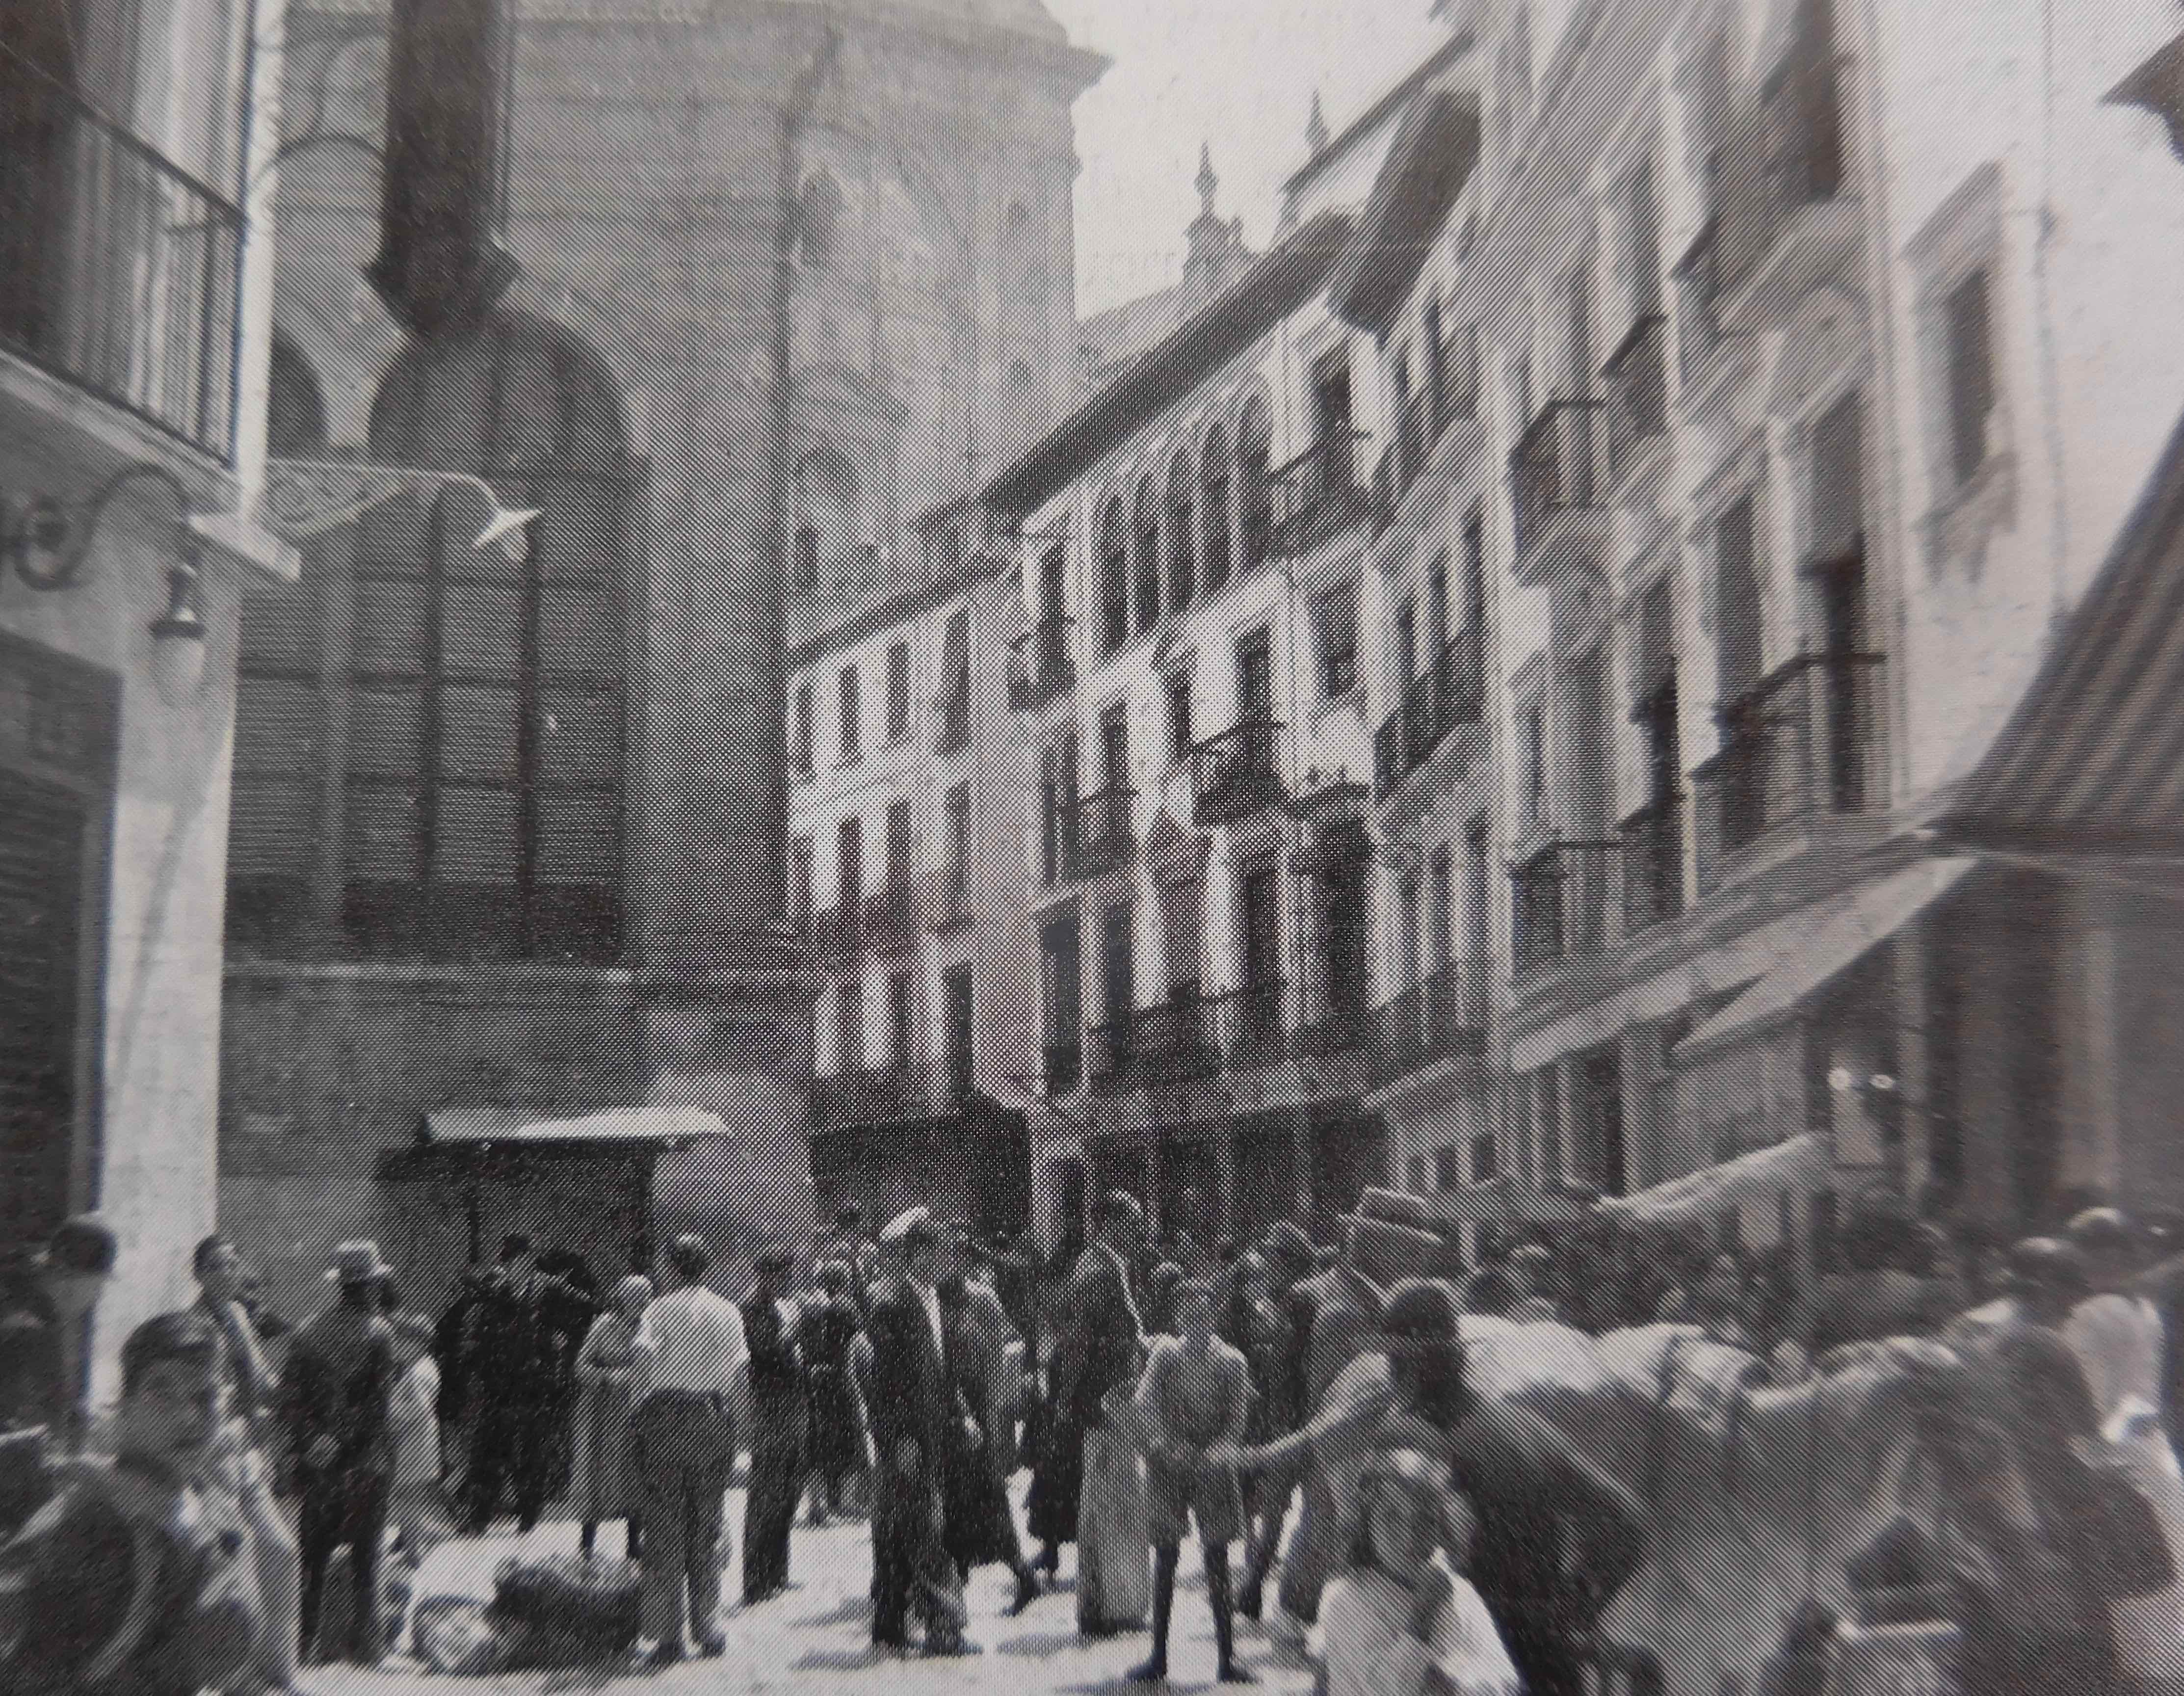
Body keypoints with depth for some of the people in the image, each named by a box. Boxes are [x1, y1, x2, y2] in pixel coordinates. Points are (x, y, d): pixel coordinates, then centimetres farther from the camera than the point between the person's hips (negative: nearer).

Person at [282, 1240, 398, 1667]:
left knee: (313, 1551, 12)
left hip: (316, 1461, 4)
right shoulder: (378, 1332, -10)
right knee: (365, 1555, 4)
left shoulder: (307, 1332, 4)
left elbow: (292, 1396, 5)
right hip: (364, 1458, -4)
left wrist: (301, 1449, 10)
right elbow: (380, 1403, -14)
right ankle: (364, 1643, 7)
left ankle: (306, 1639, 15)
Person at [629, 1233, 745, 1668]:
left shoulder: (660, 1309, -4)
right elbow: (740, 1374, 4)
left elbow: (643, 1366, -13)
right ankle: (706, 1628, 15)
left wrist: (637, 1413, -3)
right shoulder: (729, 1313, 6)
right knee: (706, 1526, 13)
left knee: (664, 1527, 2)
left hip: (664, 1415, -3)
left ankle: (667, 1636, 0)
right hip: (714, 1419, 3)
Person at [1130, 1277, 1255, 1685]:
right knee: (1165, 1558, 5)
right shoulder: (1165, 1352, 0)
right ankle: (1159, 1656, 12)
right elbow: (1146, 1403, -8)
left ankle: (1227, 1657, 9)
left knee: (1217, 1561, 2)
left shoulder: (1232, 1360, -2)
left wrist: (1214, 1456, -18)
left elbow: (1237, 1419, -4)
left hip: (1213, 1469, 0)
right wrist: (1167, 1448, -21)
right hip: (1168, 1467, 0)